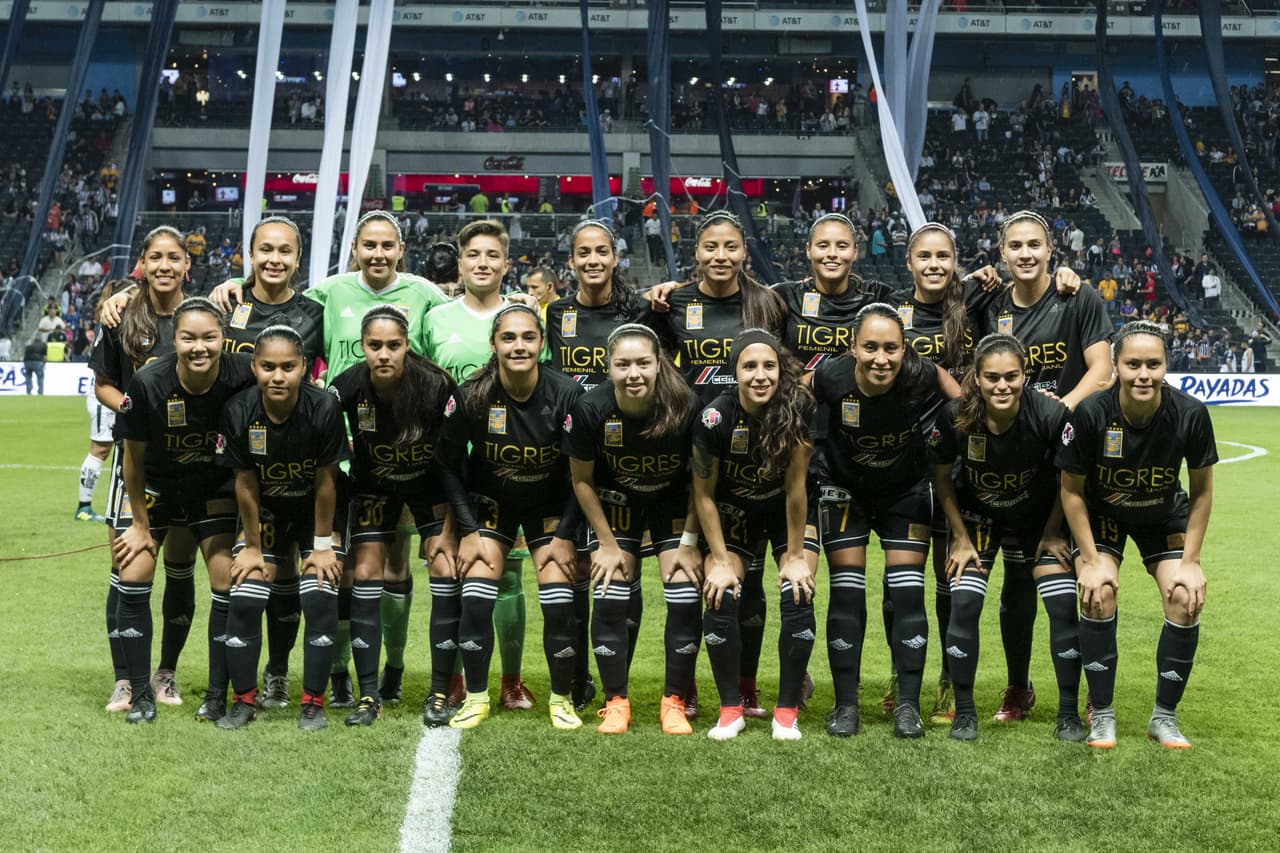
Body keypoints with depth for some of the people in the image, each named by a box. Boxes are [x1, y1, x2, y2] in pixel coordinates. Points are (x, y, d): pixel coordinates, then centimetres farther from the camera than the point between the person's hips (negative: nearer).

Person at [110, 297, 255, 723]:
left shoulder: (242, 377, -27)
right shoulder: (148, 383, -28)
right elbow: (134, 458, -12)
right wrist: (141, 525, -4)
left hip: (215, 486, 0)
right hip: (155, 484, 0)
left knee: (228, 585, -5)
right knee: (133, 578, -8)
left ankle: (217, 695, 10)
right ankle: (140, 693, 7)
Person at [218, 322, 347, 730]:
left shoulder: (324, 408, -28)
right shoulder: (239, 412, -23)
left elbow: (325, 482, -17)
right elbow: (245, 484, -11)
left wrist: (322, 545, -9)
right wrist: (252, 546, -4)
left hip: (315, 512, -1)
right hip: (265, 513, 2)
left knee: (320, 600, -11)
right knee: (244, 600, -7)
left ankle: (313, 703, 4)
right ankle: (244, 701, 10)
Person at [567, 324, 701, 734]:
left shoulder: (686, 406, -28)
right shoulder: (591, 408, -26)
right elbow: (582, 481, -9)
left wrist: (689, 542, -10)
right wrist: (607, 543, -7)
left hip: (674, 504, 0)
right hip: (617, 502, 0)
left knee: (686, 599, -9)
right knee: (610, 600, -9)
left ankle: (674, 703, 7)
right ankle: (616, 702, 8)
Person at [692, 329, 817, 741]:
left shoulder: (799, 408, -27)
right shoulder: (715, 418, -26)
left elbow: (795, 487, -20)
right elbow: (704, 493, -13)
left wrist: (794, 556, -15)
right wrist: (719, 559, -12)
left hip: (787, 513, 0)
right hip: (734, 513, 1)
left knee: (798, 598, -17)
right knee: (720, 600, -16)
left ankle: (787, 710, -1)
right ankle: (731, 708, 2)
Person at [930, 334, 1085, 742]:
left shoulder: (1050, 414, -29)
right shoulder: (955, 416, -27)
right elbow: (942, 477, -8)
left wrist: (1053, 533, -7)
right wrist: (961, 538, -6)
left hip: (1039, 517, 0)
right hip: (978, 517, 0)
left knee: (1063, 606, -8)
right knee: (964, 605, -12)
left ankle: (1069, 715, 9)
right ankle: (964, 712, 4)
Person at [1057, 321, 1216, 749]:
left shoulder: (1190, 413, -26)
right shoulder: (1090, 414, -30)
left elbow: (1201, 491, -10)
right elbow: (1072, 490, -16)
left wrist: (1190, 562, -12)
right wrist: (1090, 560, -18)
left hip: (1165, 516, 2)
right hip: (1100, 514, -1)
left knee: (1187, 599, -14)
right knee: (1097, 595, -21)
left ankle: (1164, 717, 6)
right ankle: (1102, 716, -3)